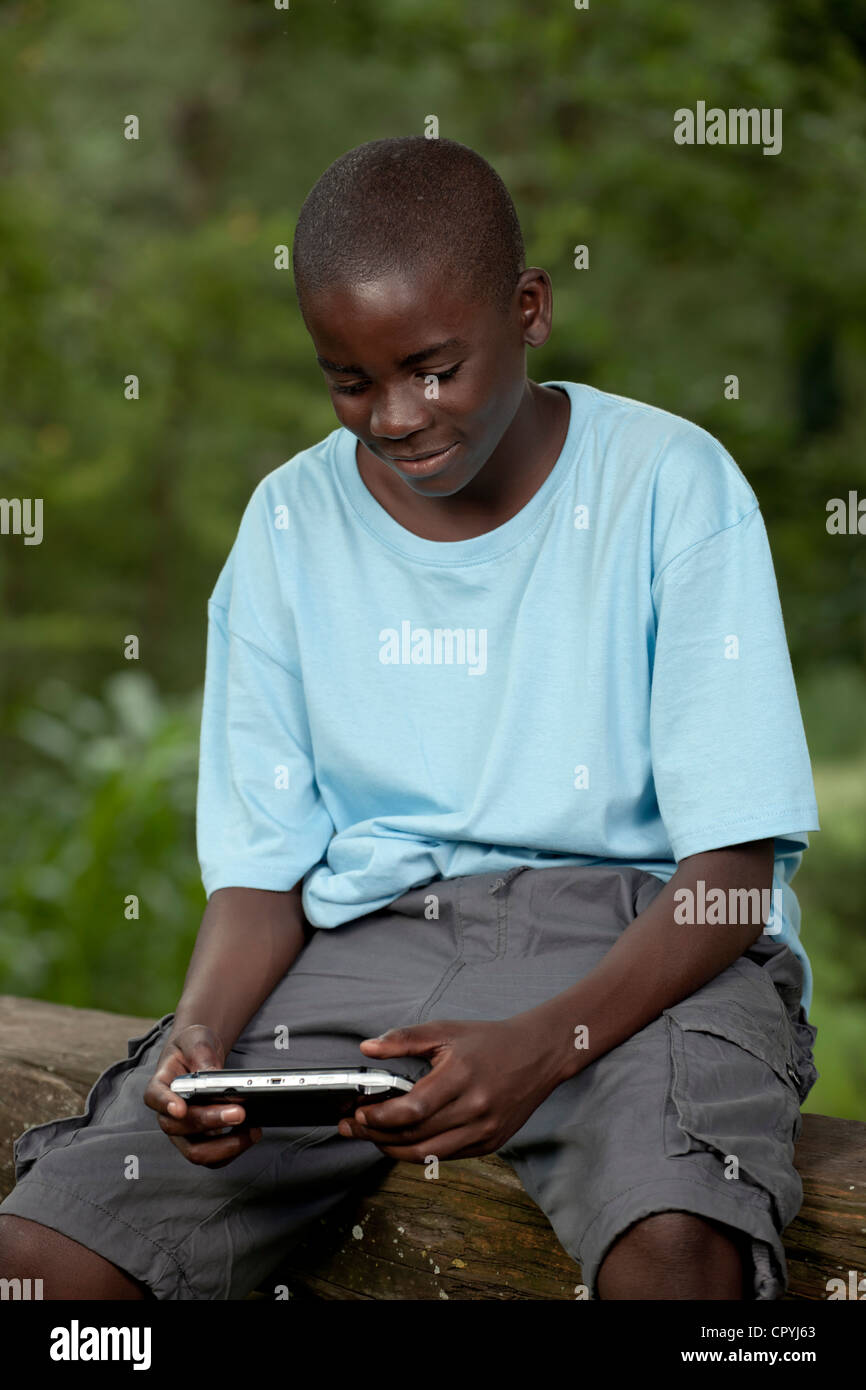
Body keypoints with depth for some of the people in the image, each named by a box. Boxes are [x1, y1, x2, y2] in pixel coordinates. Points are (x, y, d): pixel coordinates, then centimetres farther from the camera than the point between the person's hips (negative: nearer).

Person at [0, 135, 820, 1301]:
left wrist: (544, 1042, -24)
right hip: (365, 937, 3)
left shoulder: (671, 483, -4)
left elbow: (731, 869, -7)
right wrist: (202, 1033, -14)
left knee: (675, 1248, -37)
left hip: (637, 944, -3)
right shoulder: (291, 520, 7)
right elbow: (262, 866, 8)